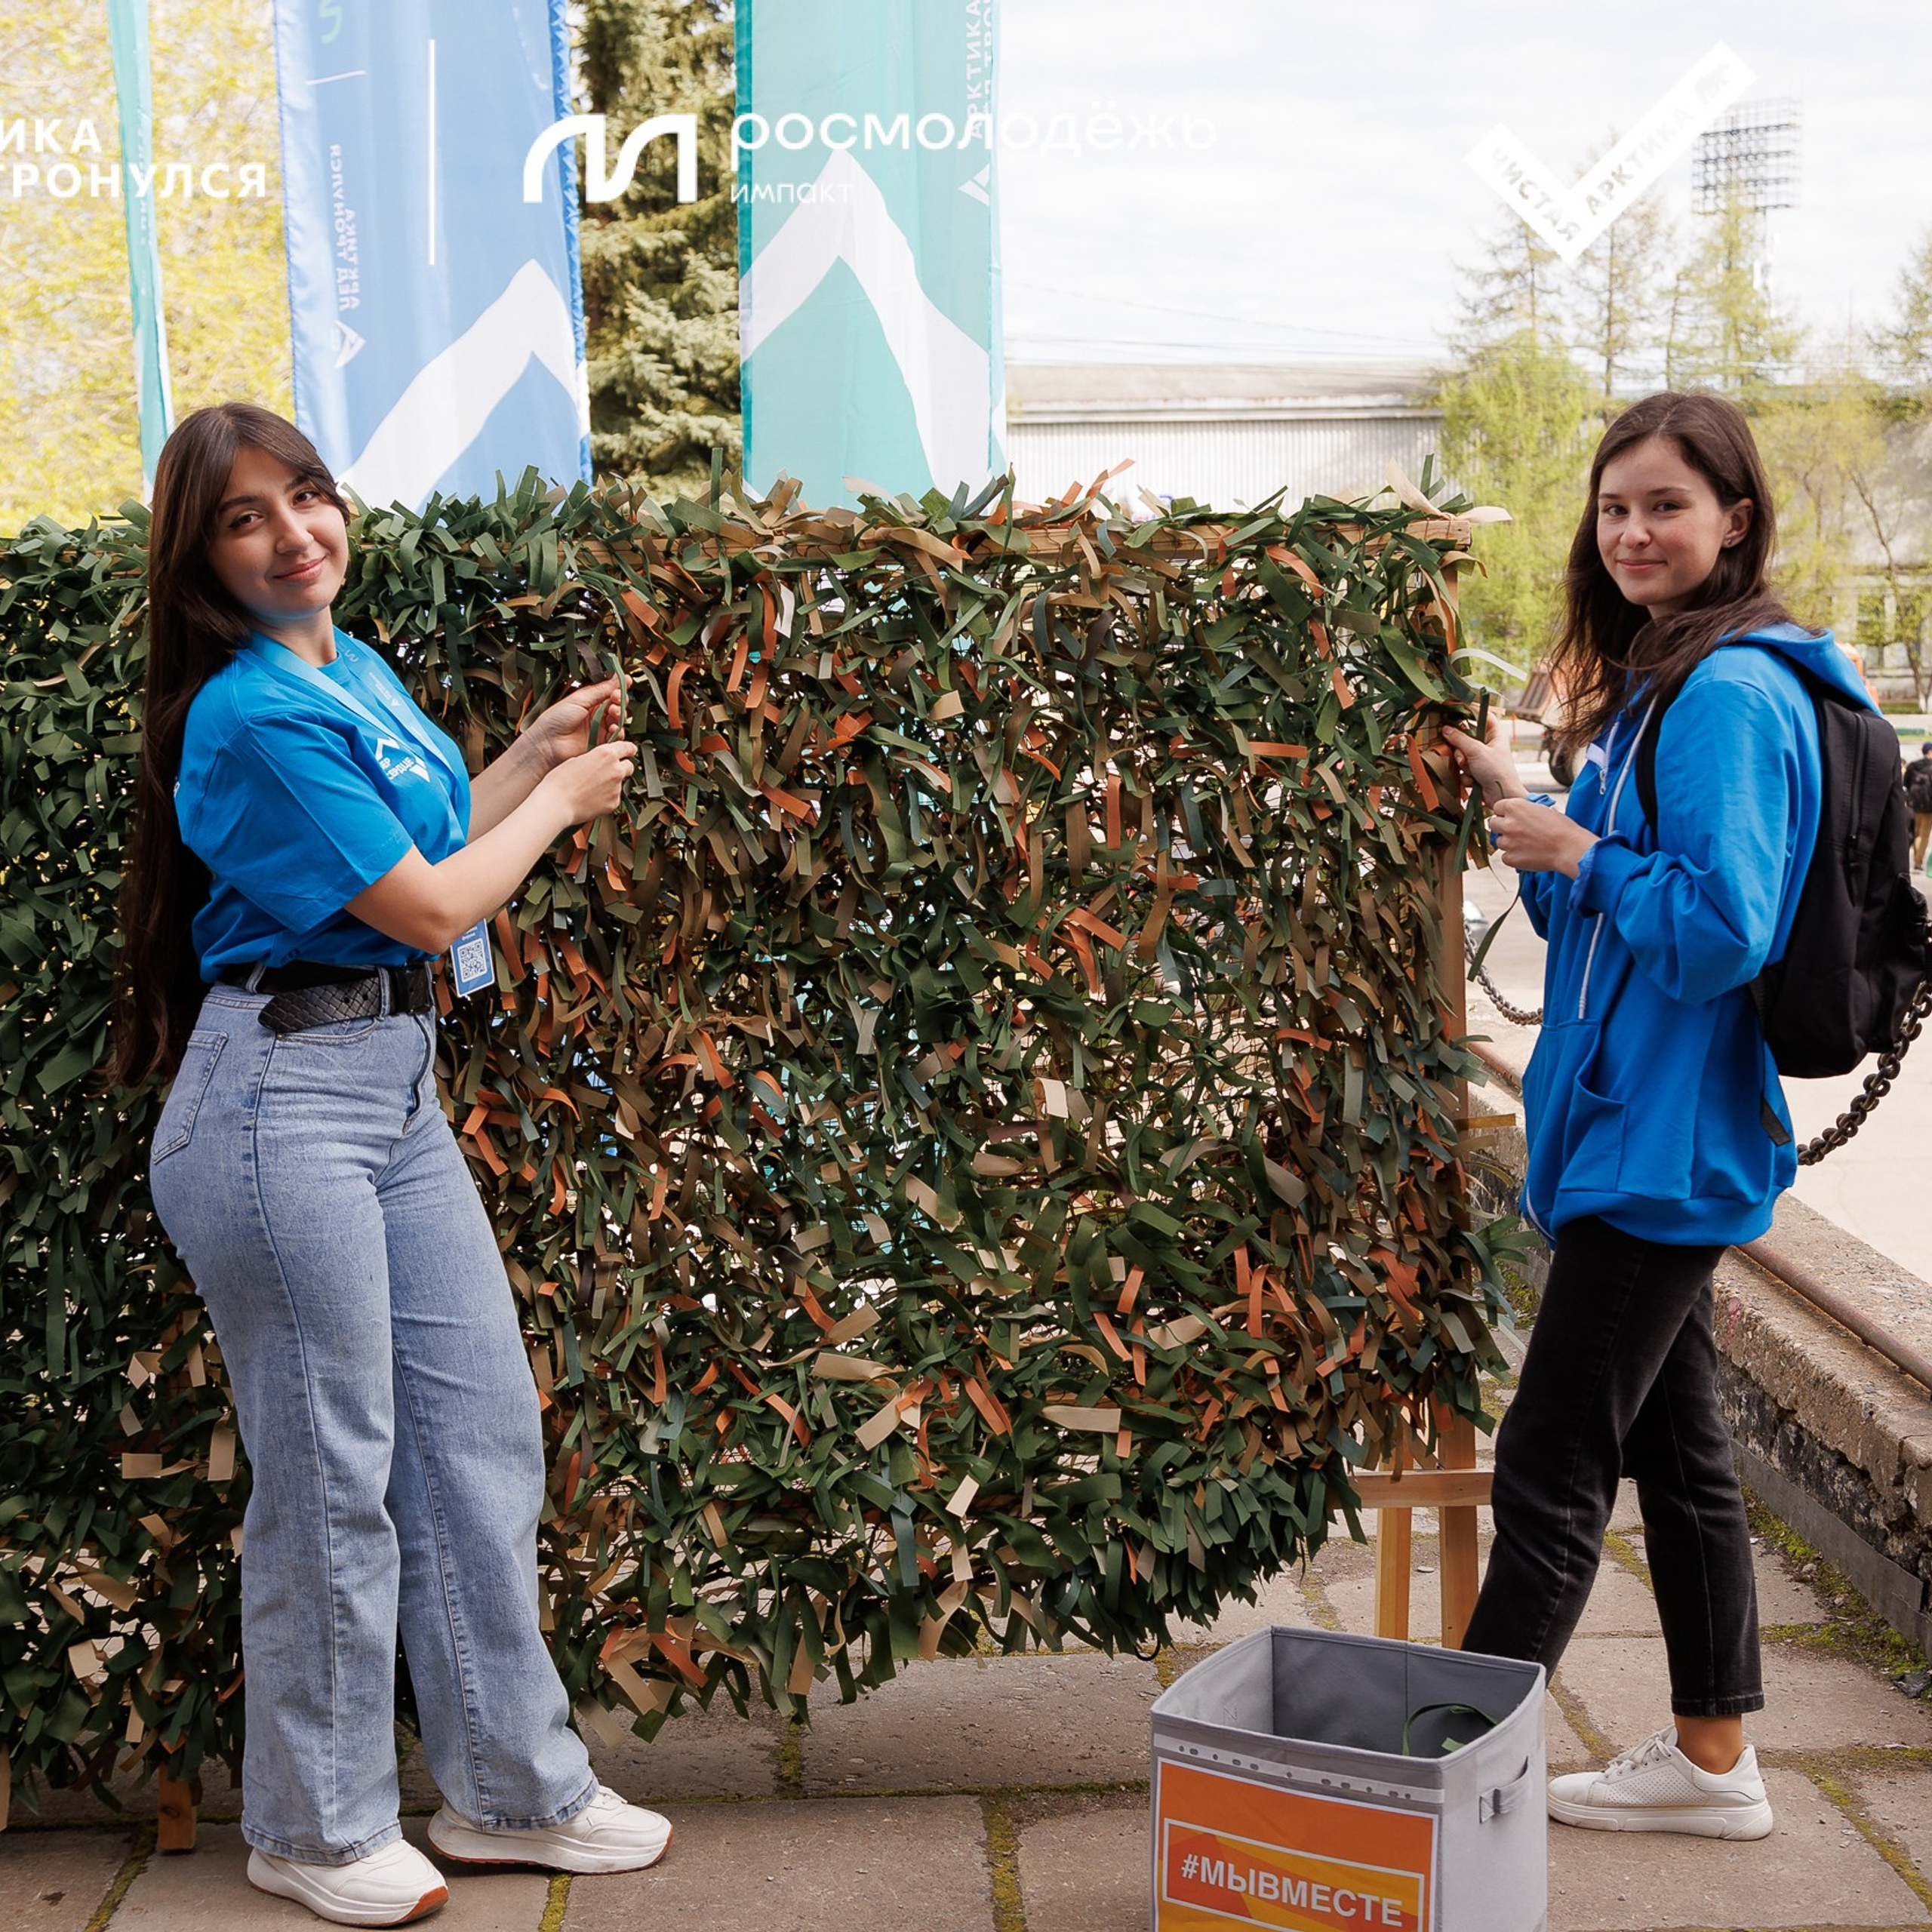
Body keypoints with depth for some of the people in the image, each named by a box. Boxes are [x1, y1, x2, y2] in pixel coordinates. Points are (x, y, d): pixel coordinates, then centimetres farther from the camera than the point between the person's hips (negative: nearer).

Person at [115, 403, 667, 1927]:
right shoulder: (254, 718, -16)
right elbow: (431, 908, -14)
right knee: (331, 1474, 2)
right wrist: (561, 801, 1)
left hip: (398, 1086, 9)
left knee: (483, 1433, 12)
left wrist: (535, 755, 17)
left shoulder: (358, 668, 12)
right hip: (283, 1098, -9)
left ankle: (511, 1788, 25)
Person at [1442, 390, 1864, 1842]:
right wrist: (1524, 809, 5)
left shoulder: (1730, 695, -17)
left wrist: (1576, 849, -15)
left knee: (1551, 1471, -3)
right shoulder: (1660, 684, 14)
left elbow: (1719, 927, -25)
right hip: (1648, 1131, 11)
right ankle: (1715, 1759, 30)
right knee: (1676, 1446, 17)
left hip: (1665, 1146, -10)